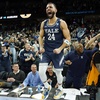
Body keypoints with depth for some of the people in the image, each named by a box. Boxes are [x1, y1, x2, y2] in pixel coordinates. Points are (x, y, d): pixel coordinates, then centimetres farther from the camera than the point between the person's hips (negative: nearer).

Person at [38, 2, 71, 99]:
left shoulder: (61, 23, -8)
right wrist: (41, 47, -3)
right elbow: (41, 37, 14)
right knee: (41, 71, -7)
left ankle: (60, 89, 36)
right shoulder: (43, 23, 4)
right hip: (46, 51, 3)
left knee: (58, 72, 9)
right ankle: (47, 87, 22)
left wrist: (60, 49, -17)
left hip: (57, 52, -3)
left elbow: (68, 39, -8)